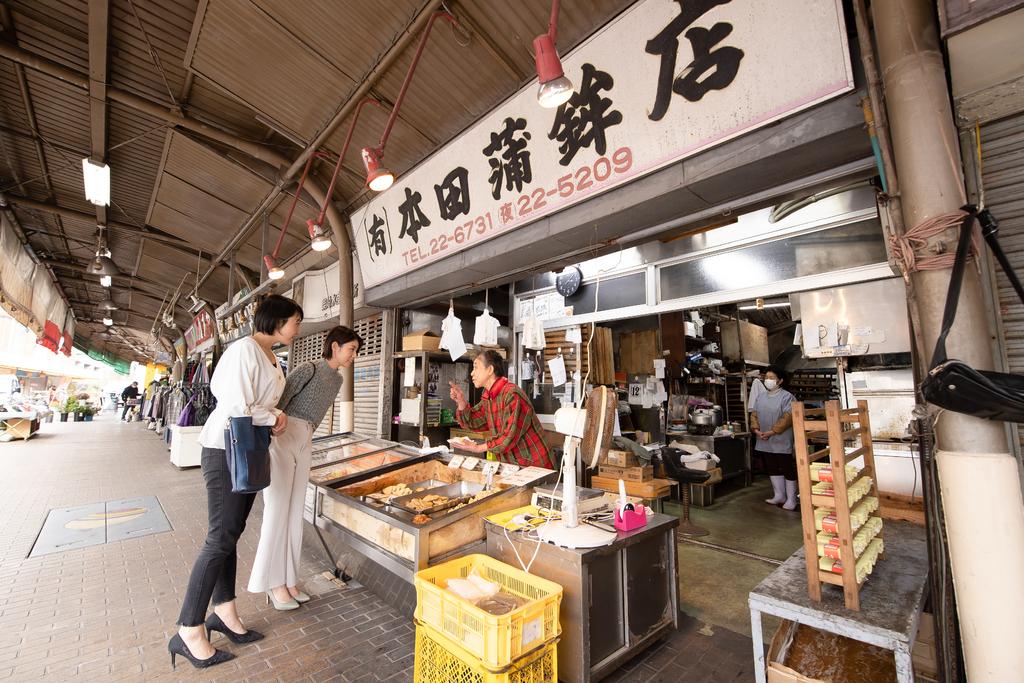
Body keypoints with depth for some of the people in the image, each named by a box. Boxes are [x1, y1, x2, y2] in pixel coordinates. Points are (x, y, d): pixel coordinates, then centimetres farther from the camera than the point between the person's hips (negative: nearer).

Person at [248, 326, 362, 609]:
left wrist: (305, 437, 14)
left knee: (295, 513, 10)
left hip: (304, 445, 7)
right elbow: (277, 404, -16)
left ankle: (287, 580, 20)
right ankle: (274, 583, 14)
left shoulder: (337, 380, 12)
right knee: (277, 511, 1)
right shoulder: (308, 370, -12)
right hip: (281, 439, -7)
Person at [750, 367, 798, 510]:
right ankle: (779, 495, 27)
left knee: (788, 470, 4)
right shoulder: (760, 396, 10)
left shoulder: (786, 396, -9)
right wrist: (756, 430, -6)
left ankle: (791, 499, 14)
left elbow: (788, 418, -17)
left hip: (781, 441, -6)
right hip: (765, 442, 6)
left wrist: (772, 432, -21)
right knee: (772, 469, 15)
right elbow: (754, 414, 10)